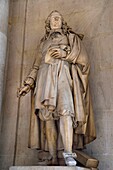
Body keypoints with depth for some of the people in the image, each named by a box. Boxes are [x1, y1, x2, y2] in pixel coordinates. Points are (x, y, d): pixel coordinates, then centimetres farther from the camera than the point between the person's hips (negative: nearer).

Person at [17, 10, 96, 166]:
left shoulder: (71, 37, 22)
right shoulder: (43, 42, 29)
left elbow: (83, 58, 9)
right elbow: (36, 66, 25)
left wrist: (65, 53, -5)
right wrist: (28, 84, 14)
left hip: (62, 74, -3)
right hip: (45, 77, 3)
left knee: (65, 109, -26)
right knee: (47, 115, -12)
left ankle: (68, 153, -32)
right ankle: (53, 157, -13)